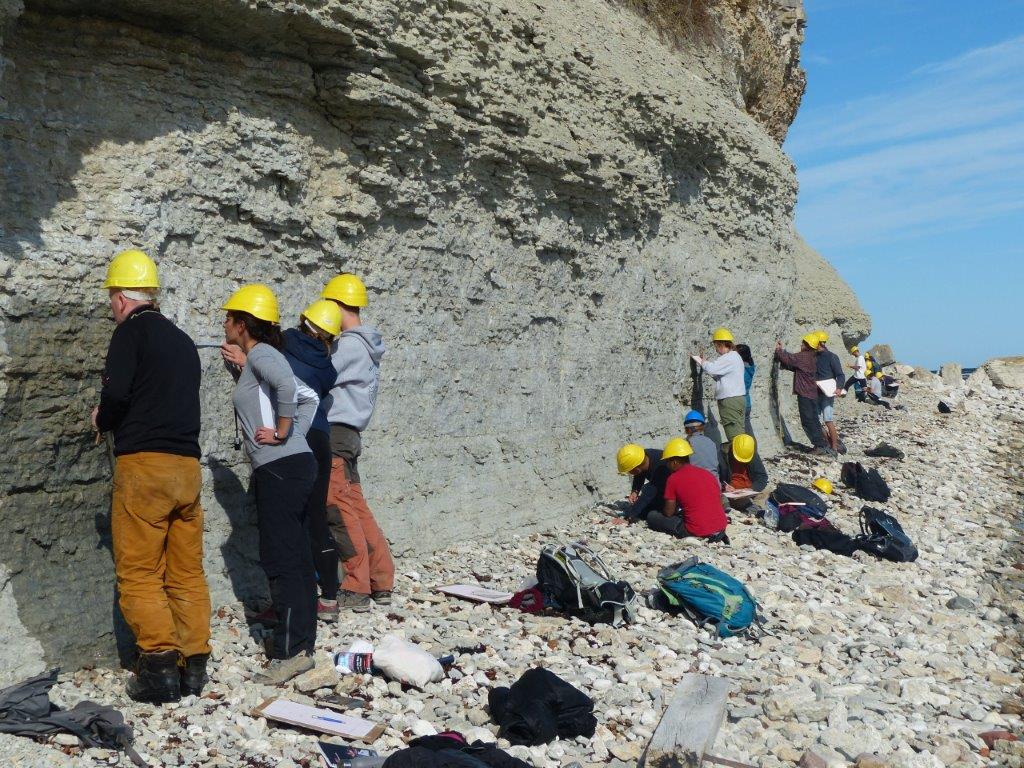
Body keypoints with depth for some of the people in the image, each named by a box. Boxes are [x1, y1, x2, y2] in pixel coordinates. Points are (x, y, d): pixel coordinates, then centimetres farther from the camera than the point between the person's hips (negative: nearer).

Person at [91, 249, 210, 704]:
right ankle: (194, 667, 11)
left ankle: (160, 664, -5)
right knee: (187, 573, 10)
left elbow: (116, 393, -15)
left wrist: (102, 420, 6)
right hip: (188, 466, 6)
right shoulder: (183, 340, 19)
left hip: (144, 465, -6)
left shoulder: (131, 330, -2)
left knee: (138, 574, 0)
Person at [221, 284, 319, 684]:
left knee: (282, 560, -7)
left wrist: (282, 433, -21)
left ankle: (291, 651, -2)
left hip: (281, 468, -10)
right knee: (294, 560, 13)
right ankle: (300, 641, 21)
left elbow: (286, 384, -31)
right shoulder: (260, 359, 20)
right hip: (293, 465, 10)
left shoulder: (260, 353, -9)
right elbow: (309, 398, 23)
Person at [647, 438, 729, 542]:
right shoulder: (708, 474, 11)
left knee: (652, 516, 6)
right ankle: (717, 535, 8)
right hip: (721, 528, 6)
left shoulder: (673, 479, -5)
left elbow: (668, 513, -3)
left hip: (696, 532, -6)